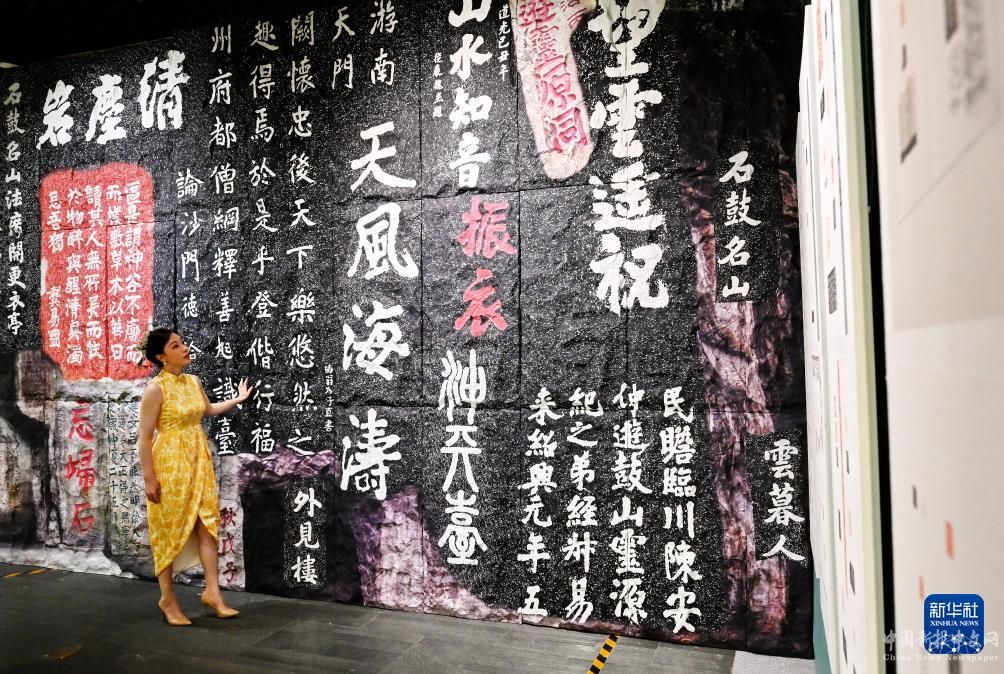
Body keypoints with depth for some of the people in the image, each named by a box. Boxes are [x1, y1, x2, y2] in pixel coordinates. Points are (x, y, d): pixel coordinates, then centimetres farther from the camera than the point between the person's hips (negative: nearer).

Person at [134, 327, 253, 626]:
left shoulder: (193, 382, 6)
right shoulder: (155, 388, -15)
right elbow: (144, 436, -14)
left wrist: (237, 400, 20)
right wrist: (149, 477, -15)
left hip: (199, 462, 6)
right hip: (170, 465, -6)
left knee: (207, 525, 5)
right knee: (170, 531, 4)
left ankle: (212, 592, 13)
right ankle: (167, 599, 19)